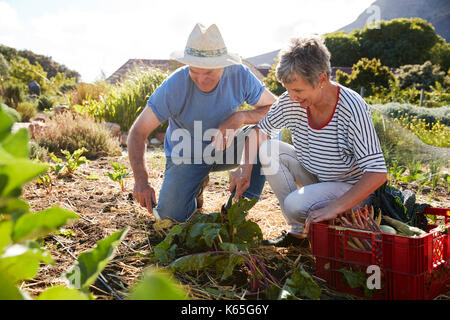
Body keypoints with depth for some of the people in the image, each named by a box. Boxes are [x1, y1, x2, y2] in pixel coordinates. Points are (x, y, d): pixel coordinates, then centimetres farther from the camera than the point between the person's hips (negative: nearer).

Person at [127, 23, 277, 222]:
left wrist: (240, 117, -32)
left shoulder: (239, 75, -20)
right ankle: (197, 184, 14)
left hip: (224, 148, 2)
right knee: (171, 214, -21)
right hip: (186, 155, -1)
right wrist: (141, 181, -34)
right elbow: (138, 132, -21)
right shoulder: (174, 86, -26)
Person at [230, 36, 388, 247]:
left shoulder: (352, 109, -28)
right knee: (269, 149, -12)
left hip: (352, 188, -7)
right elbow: (261, 129, 4)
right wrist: (245, 170, -10)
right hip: (314, 177, 7)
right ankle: (298, 231, -6)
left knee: (296, 204, -31)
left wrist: (334, 208, -38)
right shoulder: (290, 102, -12)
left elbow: (377, 174, -31)